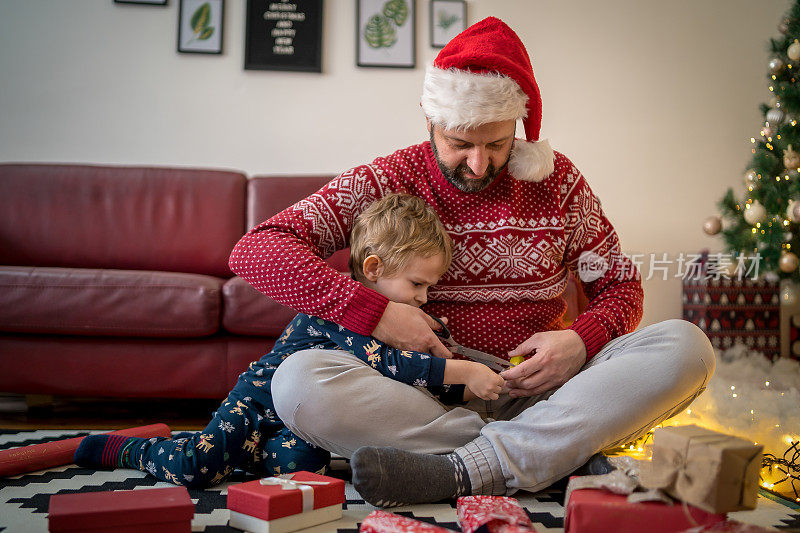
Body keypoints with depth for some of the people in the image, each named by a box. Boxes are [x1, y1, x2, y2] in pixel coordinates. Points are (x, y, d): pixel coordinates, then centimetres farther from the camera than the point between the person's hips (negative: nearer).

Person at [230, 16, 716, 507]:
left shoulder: (557, 179, 6)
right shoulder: (385, 183, 0)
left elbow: (621, 286, 13)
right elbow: (255, 250, -10)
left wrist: (582, 340, -11)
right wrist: (373, 311, -21)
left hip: (536, 390, 2)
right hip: (424, 394, -1)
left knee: (686, 345, -21)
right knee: (297, 382, -30)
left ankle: (459, 470, -30)